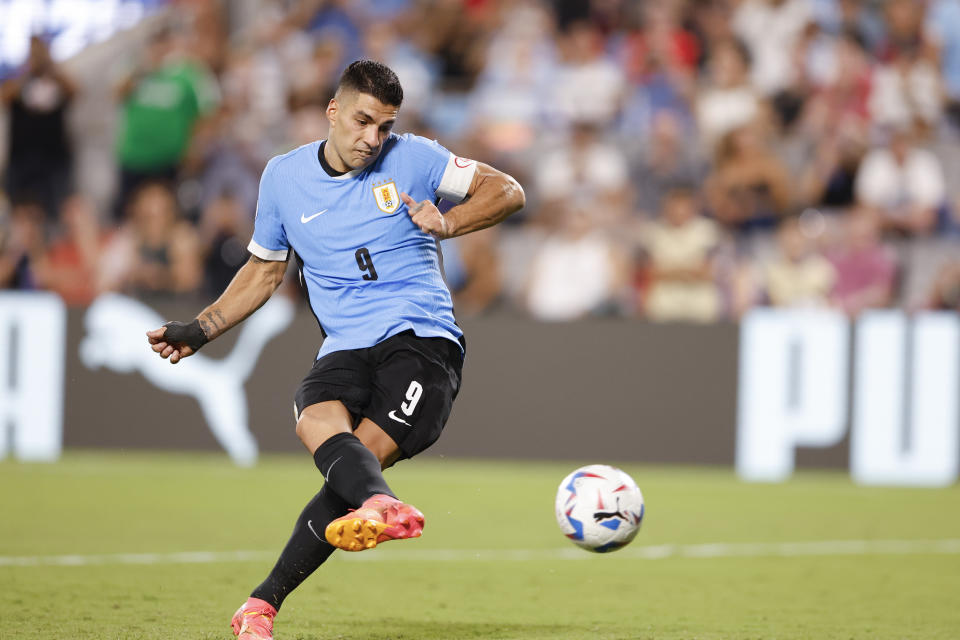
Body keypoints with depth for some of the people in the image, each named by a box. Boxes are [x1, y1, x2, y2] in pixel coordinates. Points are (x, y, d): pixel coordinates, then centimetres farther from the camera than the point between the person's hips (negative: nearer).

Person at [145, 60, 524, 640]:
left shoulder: (413, 157, 4)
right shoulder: (284, 177, 11)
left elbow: (508, 191, 6)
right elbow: (265, 269, 26)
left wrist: (447, 224, -11)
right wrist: (202, 329, 18)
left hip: (424, 337, -3)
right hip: (347, 348, 3)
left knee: (363, 454, -24)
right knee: (318, 423, -33)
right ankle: (381, 505, -64)